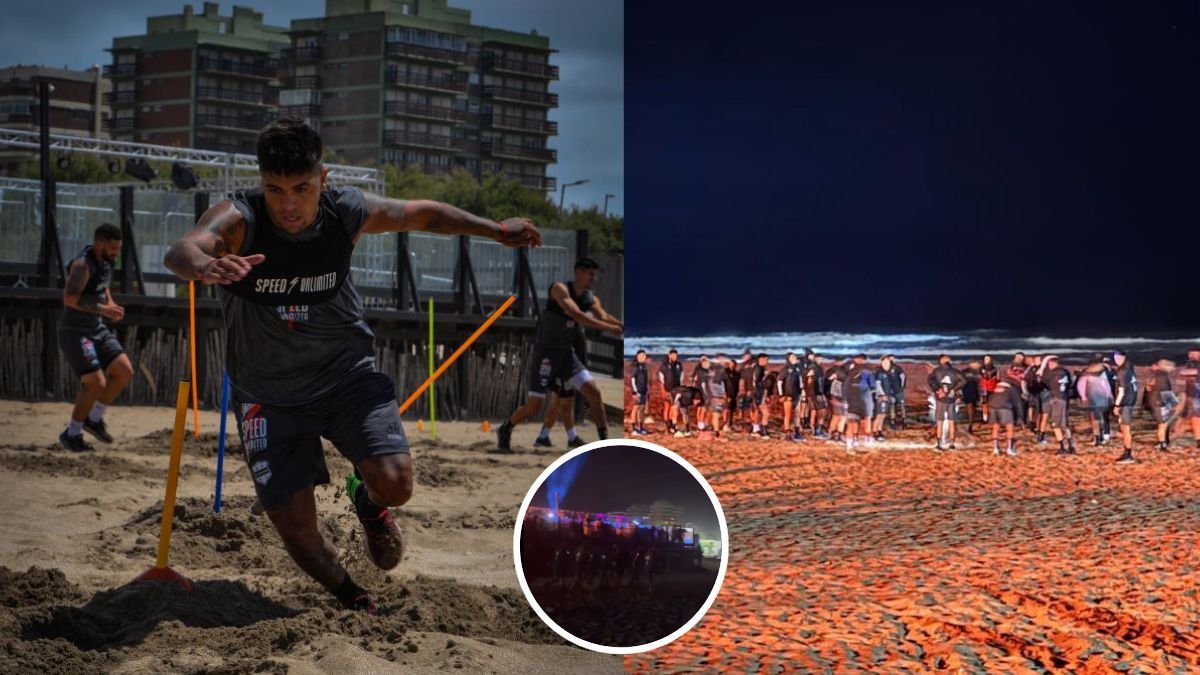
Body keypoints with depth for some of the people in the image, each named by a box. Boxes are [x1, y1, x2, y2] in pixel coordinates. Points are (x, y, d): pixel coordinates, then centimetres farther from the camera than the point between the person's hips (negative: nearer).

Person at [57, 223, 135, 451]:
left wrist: (111, 303, 8)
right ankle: (72, 433, 4)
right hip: (74, 332, -9)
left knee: (124, 371, 2)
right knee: (96, 383, -14)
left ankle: (94, 418, 15)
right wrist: (103, 309, -30)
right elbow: (70, 298, -32)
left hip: (97, 329, 9)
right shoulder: (82, 264, -20)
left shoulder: (105, 263, 8)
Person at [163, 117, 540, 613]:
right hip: (269, 394, -1)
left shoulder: (348, 212, -13)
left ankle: (367, 500, 20)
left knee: (395, 485, -20)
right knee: (295, 528, -4)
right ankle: (350, 600, 29)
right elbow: (180, 251, -45)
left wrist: (496, 231, 11)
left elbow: (422, 214, 7)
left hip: (345, 372, 1)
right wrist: (203, 264, -68)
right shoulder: (238, 220, -23)